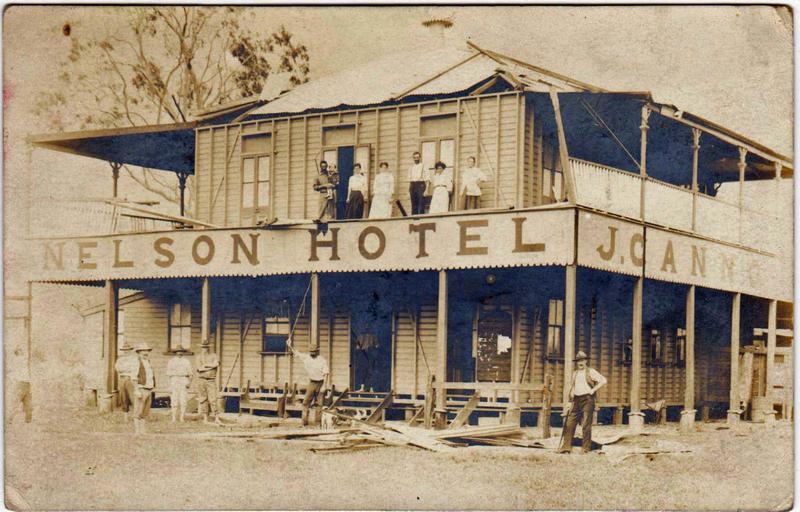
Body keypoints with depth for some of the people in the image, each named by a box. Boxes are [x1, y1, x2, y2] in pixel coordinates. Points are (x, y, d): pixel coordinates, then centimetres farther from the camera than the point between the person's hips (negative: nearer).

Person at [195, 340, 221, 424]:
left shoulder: (214, 356, 7)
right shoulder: (199, 357, 7)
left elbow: (216, 364, -15)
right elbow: (200, 368, -10)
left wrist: (205, 365, -9)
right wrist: (211, 367, -9)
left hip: (211, 381, -1)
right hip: (201, 380, 1)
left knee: (213, 399, -8)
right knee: (203, 400, 2)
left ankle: (216, 418, -8)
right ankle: (205, 418, 6)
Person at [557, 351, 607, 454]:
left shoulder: (591, 372, 1)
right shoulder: (575, 373, 19)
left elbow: (603, 381, -7)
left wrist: (593, 390, -10)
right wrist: (570, 401, 12)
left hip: (587, 400, -6)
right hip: (576, 401, 6)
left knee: (586, 425, -5)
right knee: (569, 424, -2)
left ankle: (585, 448, -1)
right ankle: (566, 447, -1)